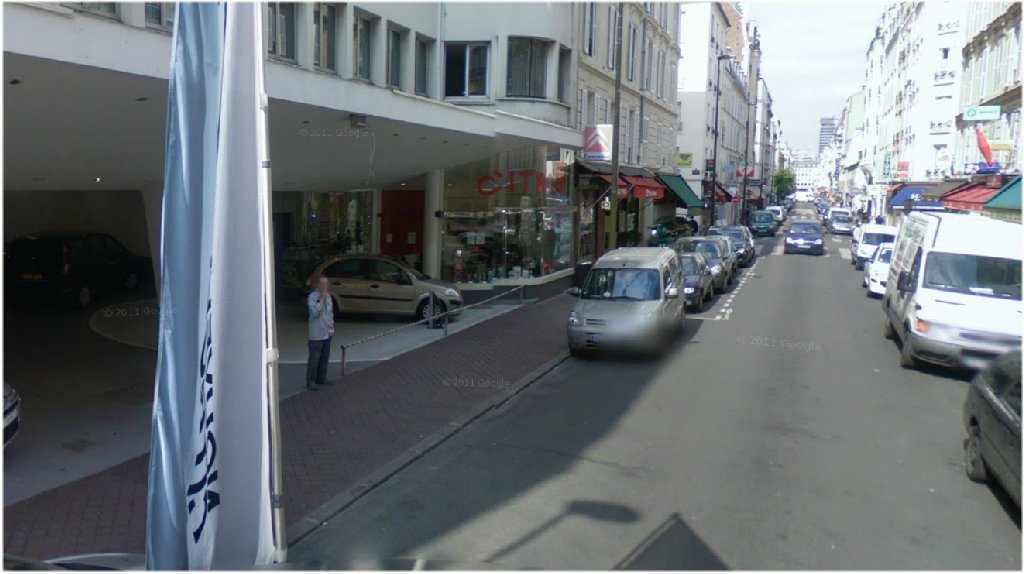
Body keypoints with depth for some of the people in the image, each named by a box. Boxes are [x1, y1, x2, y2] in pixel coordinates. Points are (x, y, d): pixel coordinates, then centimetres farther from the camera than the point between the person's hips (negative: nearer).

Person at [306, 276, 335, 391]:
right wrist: (322, 299, -20)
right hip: (316, 334, -7)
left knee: (325, 357, 13)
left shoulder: (328, 296, 12)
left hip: (327, 333, 7)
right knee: (314, 358, -4)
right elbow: (315, 312, -25)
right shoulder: (312, 297, -11)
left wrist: (332, 327, 17)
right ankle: (310, 381, 2)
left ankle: (321, 378, 24)